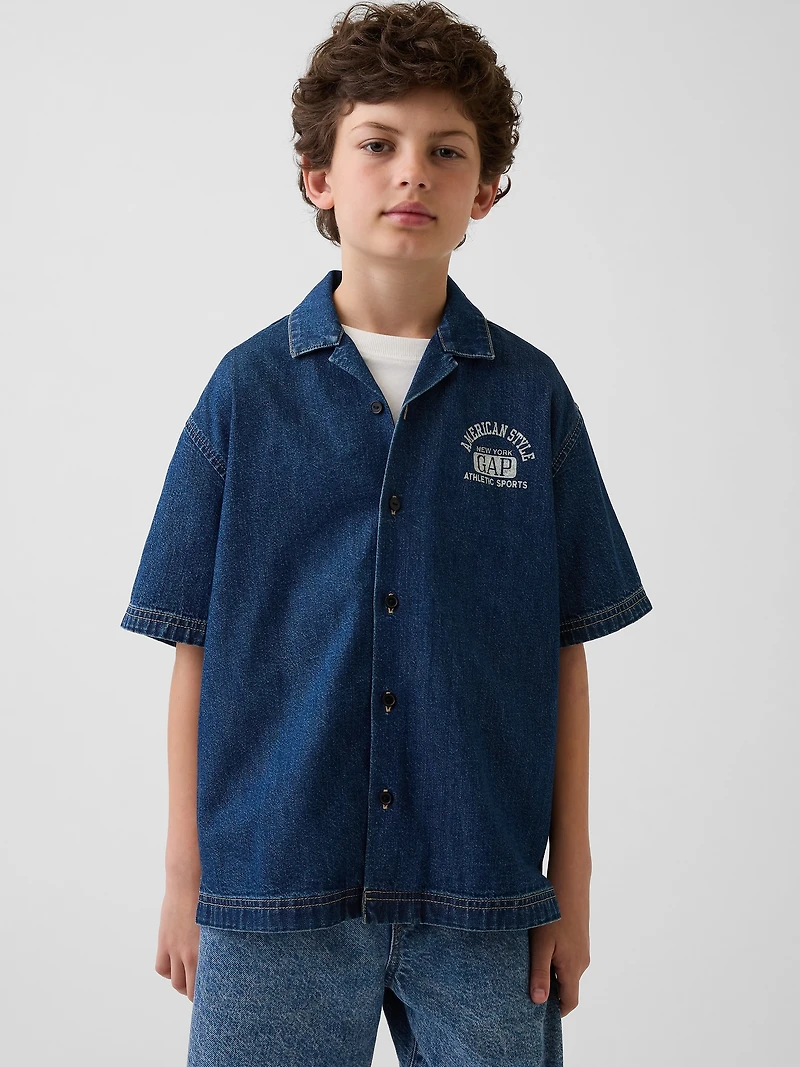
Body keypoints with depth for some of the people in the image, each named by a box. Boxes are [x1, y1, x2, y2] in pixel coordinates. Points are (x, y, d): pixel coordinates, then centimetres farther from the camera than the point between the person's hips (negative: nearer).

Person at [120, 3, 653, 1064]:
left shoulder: (530, 394, 3)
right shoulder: (250, 388, 1)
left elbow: (564, 652, 4)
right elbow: (199, 647, 2)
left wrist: (572, 878, 3)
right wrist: (185, 877, 1)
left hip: (482, 897, 1)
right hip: (272, 894, 0)